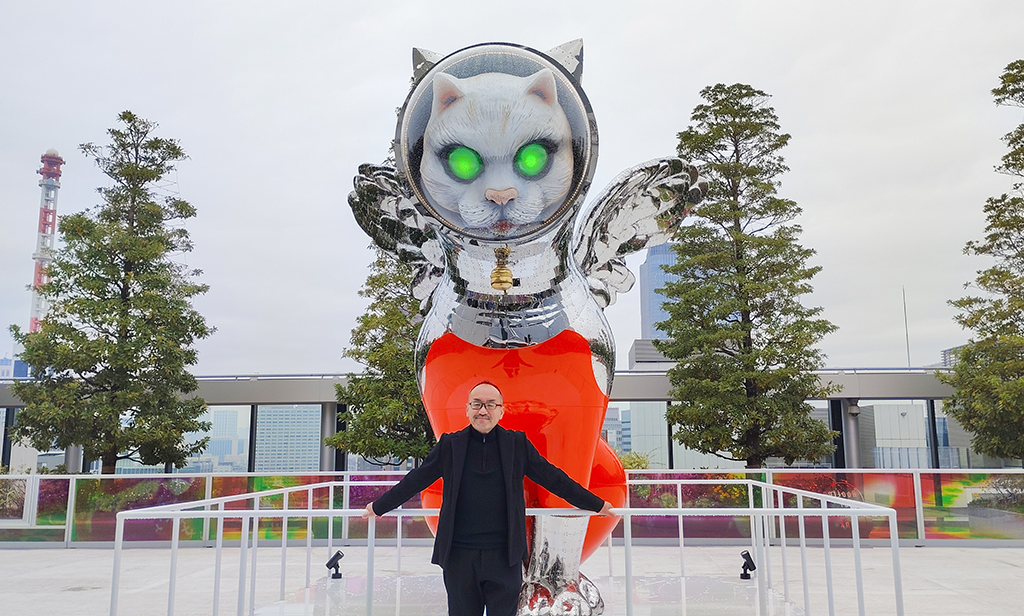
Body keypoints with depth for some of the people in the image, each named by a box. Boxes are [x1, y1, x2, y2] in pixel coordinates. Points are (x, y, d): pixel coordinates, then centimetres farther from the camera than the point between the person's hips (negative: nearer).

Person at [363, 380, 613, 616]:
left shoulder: (517, 443, 4)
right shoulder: (450, 444, 4)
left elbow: (554, 479, 9)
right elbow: (414, 480, 10)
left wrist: (597, 504, 11)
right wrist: (378, 506, 14)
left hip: (504, 556, 0)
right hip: (459, 556, 0)